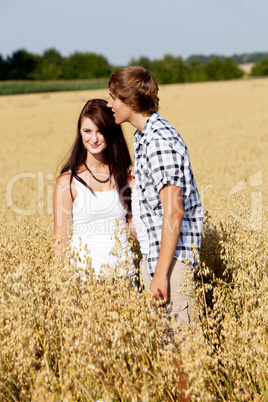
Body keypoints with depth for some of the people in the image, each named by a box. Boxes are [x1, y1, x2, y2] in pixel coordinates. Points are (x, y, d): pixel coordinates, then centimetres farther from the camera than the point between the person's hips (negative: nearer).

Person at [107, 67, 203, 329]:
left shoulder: (160, 141, -20)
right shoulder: (143, 137, 12)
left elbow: (173, 212, -23)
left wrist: (161, 273, -23)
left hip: (171, 257, -10)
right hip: (153, 252, 10)